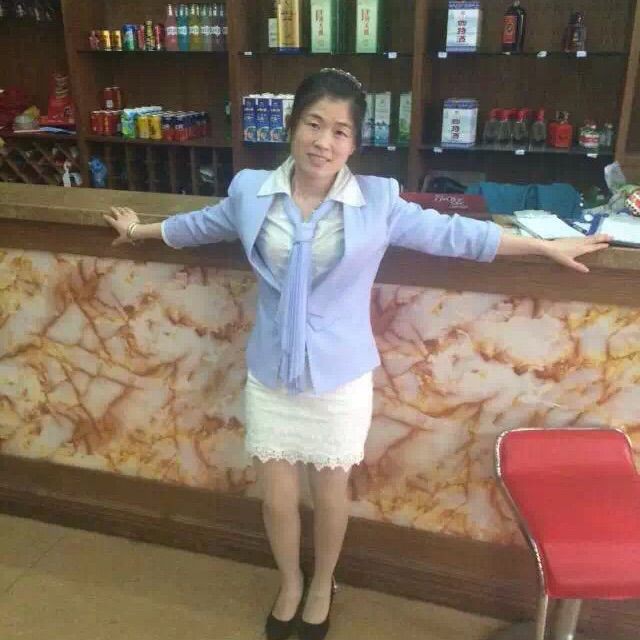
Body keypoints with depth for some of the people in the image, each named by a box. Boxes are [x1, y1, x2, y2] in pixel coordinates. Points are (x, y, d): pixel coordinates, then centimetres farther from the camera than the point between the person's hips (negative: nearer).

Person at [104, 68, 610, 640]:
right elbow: (200, 225, 15)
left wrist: (548, 247, 2)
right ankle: (290, 584, 45)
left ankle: (322, 586, 46)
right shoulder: (251, 191, -5)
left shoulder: (378, 200, -10)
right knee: (277, 493, 15)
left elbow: (451, 233, -1)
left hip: (340, 375, -1)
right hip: (271, 372, 2)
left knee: (330, 490, 16)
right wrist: (140, 230, 30)